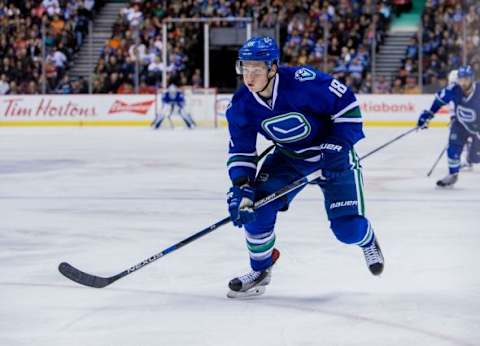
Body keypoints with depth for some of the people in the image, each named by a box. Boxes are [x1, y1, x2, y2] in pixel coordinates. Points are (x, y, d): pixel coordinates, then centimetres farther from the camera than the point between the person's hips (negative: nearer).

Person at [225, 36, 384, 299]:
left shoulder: (303, 82, -32)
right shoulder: (240, 106, -16)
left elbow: (346, 103, -21)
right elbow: (241, 150, -5)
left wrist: (338, 145, -24)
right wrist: (241, 186, -19)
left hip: (332, 152, -4)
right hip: (289, 156, 4)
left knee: (347, 227, -9)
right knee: (257, 206, -15)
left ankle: (367, 242, 31)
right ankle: (260, 270, 9)